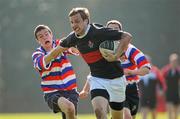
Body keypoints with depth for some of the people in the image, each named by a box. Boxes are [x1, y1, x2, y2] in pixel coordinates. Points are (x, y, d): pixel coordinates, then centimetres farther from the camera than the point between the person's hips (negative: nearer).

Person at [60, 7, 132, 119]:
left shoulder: (99, 31, -20)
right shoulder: (74, 38, -1)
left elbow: (127, 36, -21)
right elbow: (62, 46, 22)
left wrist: (116, 56, -29)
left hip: (115, 79, -3)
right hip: (97, 79, 3)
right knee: (98, 110, -22)